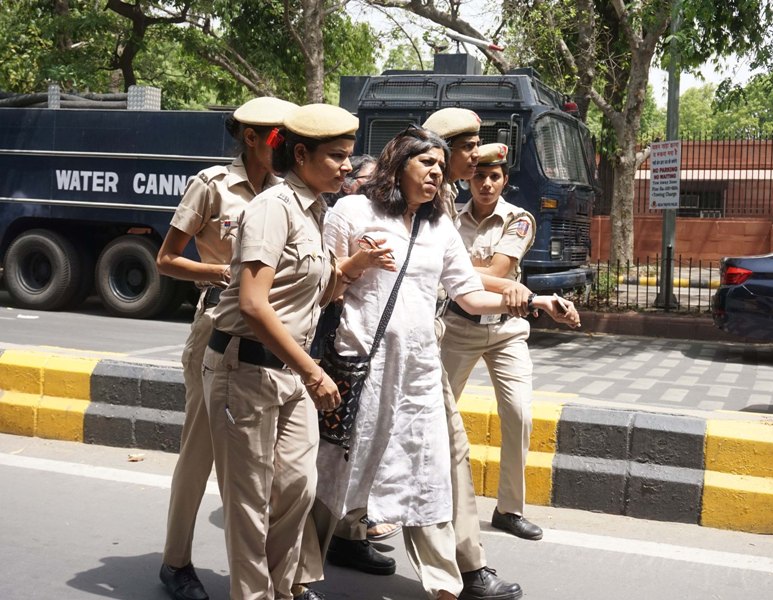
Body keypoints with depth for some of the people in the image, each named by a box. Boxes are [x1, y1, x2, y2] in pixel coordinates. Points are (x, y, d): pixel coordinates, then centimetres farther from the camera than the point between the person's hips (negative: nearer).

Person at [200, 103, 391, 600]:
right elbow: (253, 304, -23)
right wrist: (313, 372, -21)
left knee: (298, 484, 8)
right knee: (251, 497, 3)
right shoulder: (276, 206, -15)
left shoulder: (316, 211, 12)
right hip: (247, 366, -8)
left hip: (291, 368, 8)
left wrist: (354, 266, -3)